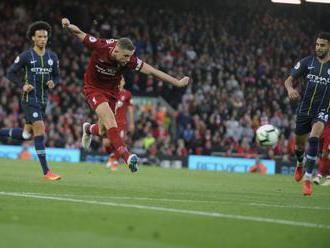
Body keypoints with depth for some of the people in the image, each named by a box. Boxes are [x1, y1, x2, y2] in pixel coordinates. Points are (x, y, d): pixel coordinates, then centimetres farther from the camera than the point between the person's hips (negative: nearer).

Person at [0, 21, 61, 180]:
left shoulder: (52, 57, 7)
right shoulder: (25, 56, -6)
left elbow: (56, 76, 17)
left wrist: (52, 82, -6)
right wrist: (22, 85, -15)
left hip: (43, 100, 6)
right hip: (29, 99, -6)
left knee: (26, 135, 12)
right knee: (40, 130, -16)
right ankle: (46, 172, -16)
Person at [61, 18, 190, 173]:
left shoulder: (129, 60, -25)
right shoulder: (100, 47, -29)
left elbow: (152, 71, -23)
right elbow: (79, 33, -20)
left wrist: (177, 82, -24)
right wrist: (68, 26, -42)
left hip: (111, 90, 3)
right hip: (93, 88, -3)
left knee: (103, 132, 6)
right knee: (109, 118, -27)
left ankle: (89, 129, 45)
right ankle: (126, 156, -33)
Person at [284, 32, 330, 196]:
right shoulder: (307, 62, -1)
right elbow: (289, 79, 2)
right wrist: (290, 88, -22)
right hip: (304, 109, 3)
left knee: (314, 137, -27)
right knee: (299, 144, 14)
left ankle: (308, 179, -23)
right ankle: (300, 164, 52)